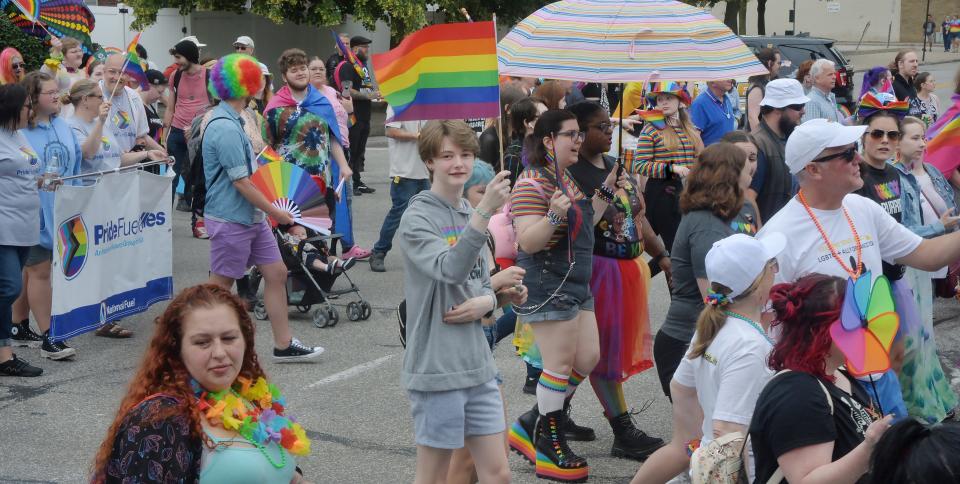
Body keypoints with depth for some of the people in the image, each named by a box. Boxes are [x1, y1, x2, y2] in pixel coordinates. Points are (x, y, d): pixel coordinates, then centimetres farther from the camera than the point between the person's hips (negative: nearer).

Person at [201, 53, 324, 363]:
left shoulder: (230, 122, 11)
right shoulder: (226, 129, -22)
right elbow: (242, 183, -22)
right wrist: (276, 212, -13)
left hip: (251, 217, 10)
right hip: (230, 219, -10)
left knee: (276, 273, 10)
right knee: (220, 285, 2)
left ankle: (283, 345, 17)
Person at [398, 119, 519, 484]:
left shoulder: (471, 215, 11)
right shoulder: (417, 218, -11)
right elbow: (451, 270, -28)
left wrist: (486, 302, -6)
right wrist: (485, 211, -38)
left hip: (478, 365, 7)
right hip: (436, 369, -7)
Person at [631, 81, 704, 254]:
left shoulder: (691, 129, 12)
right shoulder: (651, 130, -5)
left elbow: (699, 159, 26)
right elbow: (639, 165, -12)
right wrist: (671, 168, -19)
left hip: (688, 194, 5)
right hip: (661, 193, -5)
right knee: (673, 242, -4)